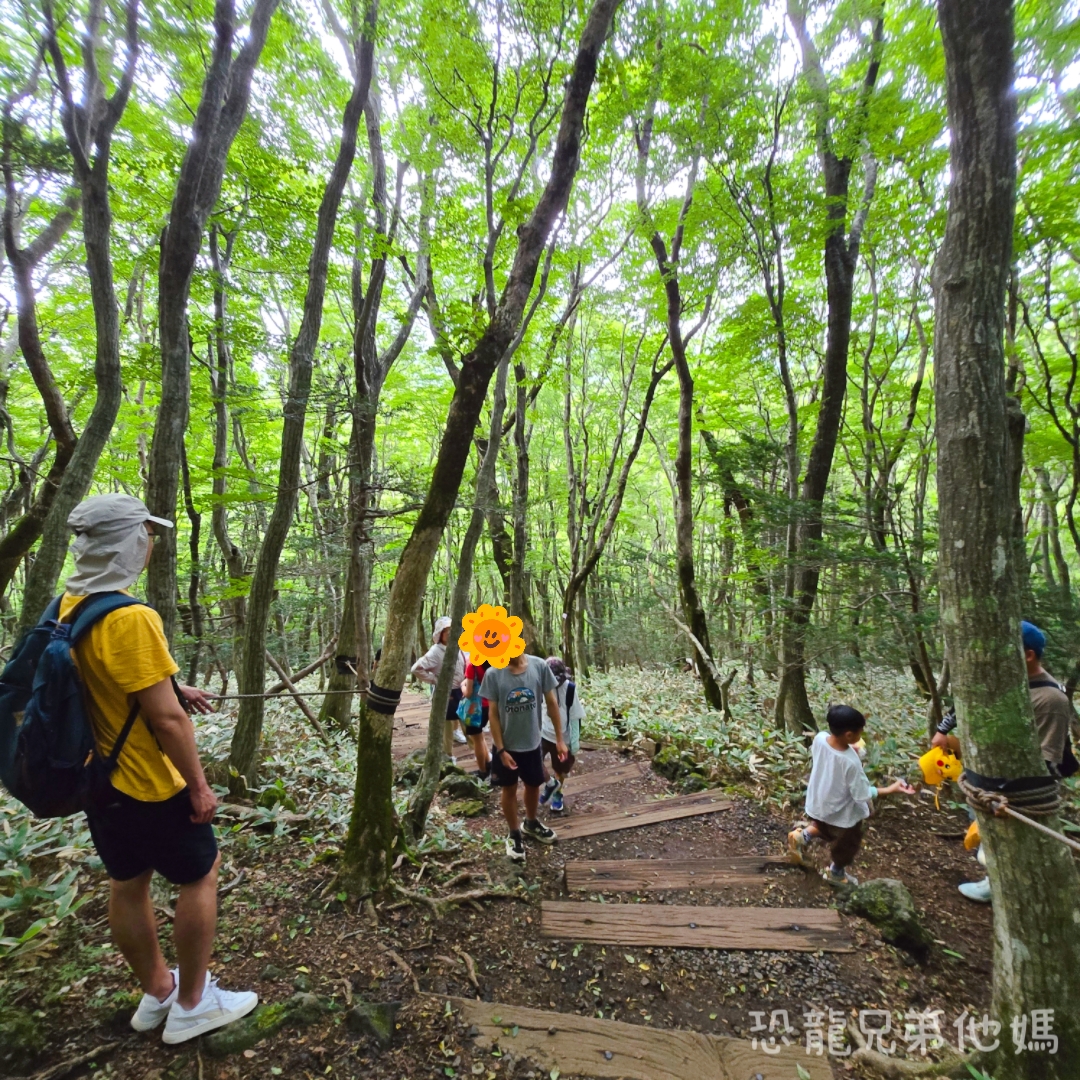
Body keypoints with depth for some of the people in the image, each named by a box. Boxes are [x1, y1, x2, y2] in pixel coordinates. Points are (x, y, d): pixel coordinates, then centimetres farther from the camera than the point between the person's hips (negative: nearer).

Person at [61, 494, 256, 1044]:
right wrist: (199, 786, -15)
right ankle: (192, 1004, 25)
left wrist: (169, 688, 12)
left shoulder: (69, 605, -1)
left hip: (98, 777, 8)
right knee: (199, 876, 10)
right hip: (149, 783, -8)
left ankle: (156, 991, 39)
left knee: (127, 884, 20)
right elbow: (164, 719, -26)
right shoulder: (130, 617, -29)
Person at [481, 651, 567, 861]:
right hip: (507, 745, -2)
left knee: (533, 785, 22)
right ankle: (514, 834, 39)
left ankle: (531, 824, 49)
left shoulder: (540, 667, -15)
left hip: (532, 743, 2)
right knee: (509, 789, 16)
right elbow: (493, 714, -11)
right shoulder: (493, 674, -18)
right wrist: (501, 749, -12)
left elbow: (552, 703, -5)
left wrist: (559, 739, -3)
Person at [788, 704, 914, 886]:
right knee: (848, 844, 27)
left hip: (818, 804, 5)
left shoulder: (820, 738, -22)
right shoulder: (851, 762, -39)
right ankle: (836, 873, 49)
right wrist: (891, 789, -19)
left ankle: (802, 836, 26)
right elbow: (863, 794, -26)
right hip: (842, 813, -5)